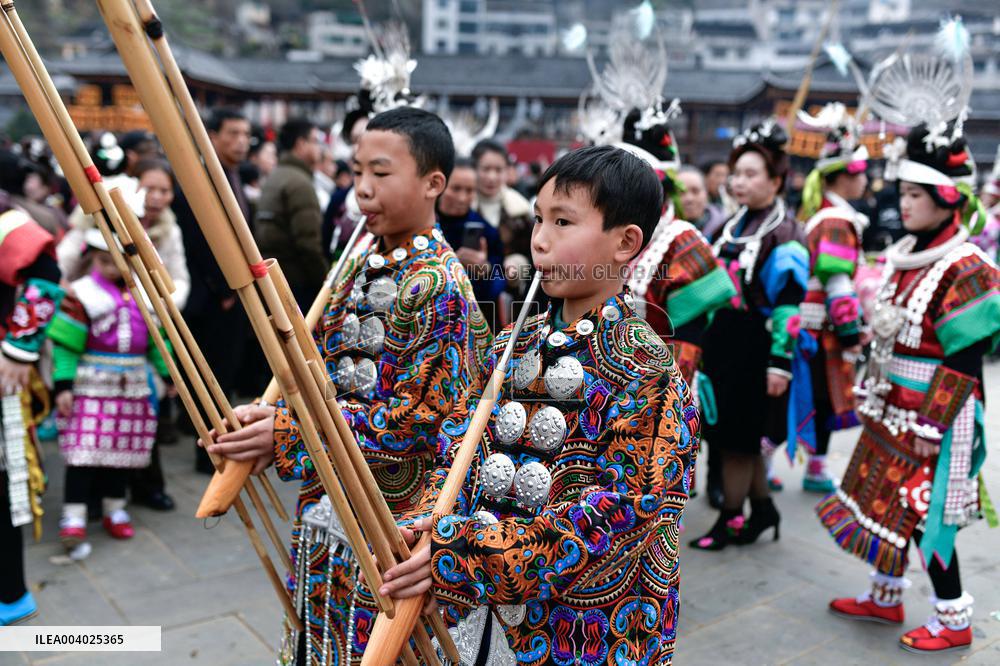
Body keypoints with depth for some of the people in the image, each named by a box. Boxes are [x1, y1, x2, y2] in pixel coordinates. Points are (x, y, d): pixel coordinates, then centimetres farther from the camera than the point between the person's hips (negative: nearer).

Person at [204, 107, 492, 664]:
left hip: (390, 516, -7)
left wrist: (290, 431, -23)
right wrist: (267, 418, -5)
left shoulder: (439, 285, -18)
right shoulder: (362, 265, 7)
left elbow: (423, 418, -22)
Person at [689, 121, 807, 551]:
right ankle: (763, 508, 31)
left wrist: (780, 362, -20)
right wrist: (706, 339, 19)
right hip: (723, 342, 8)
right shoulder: (734, 225, 12)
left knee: (737, 438, 1)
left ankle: (730, 521, 16)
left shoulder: (784, 235, -12)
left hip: (755, 350, -8)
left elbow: (789, 303, -17)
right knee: (739, 438, 15)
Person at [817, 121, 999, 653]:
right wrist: (871, 397, 16)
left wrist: (932, 426, -18)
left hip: (933, 418, -8)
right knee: (887, 500, 16)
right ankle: (886, 597, 33)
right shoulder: (905, 258, 8)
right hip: (894, 411, 8)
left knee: (925, 513, -1)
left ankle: (953, 622, 17)